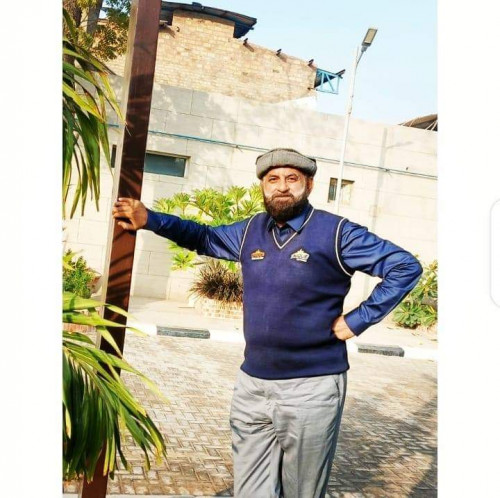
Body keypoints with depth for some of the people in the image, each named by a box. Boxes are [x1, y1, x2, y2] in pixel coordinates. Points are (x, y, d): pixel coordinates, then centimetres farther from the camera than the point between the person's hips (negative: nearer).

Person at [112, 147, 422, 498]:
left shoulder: (336, 233, -9)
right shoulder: (250, 232, 8)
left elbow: (407, 267, -8)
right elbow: (204, 238, 24)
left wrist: (358, 320, -11)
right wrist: (150, 219, 12)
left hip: (311, 389, -4)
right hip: (252, 385, 5)